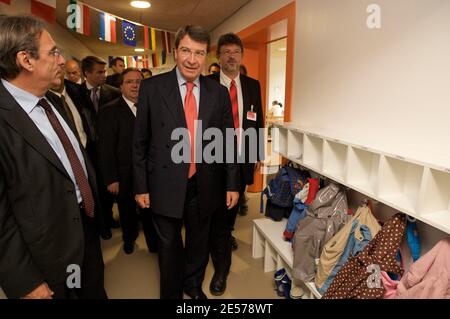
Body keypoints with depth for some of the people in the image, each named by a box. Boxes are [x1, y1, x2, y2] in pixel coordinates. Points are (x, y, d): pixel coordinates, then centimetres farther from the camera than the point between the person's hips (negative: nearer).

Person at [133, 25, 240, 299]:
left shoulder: (219, 92, -1)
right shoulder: (152, 87, -7)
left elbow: (228, 141, 3)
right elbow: (140, 142, -3)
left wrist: (232, 184, 2)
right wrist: (141, 186, -3)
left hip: (205, 185, 2)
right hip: (165, 184, -2)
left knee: (199, 242, 21)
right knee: (169, 245, 17)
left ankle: (193, 284, 49)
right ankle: (172, 292, 43)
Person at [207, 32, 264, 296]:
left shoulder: (253, 85, 6)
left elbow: (258, 120, 9)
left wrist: (258, 155, 7)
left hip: (243, 158, 4)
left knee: (233, 205, 22)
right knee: (217, 210, 3)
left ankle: (226, 234, 52)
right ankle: (221, 268, 16)